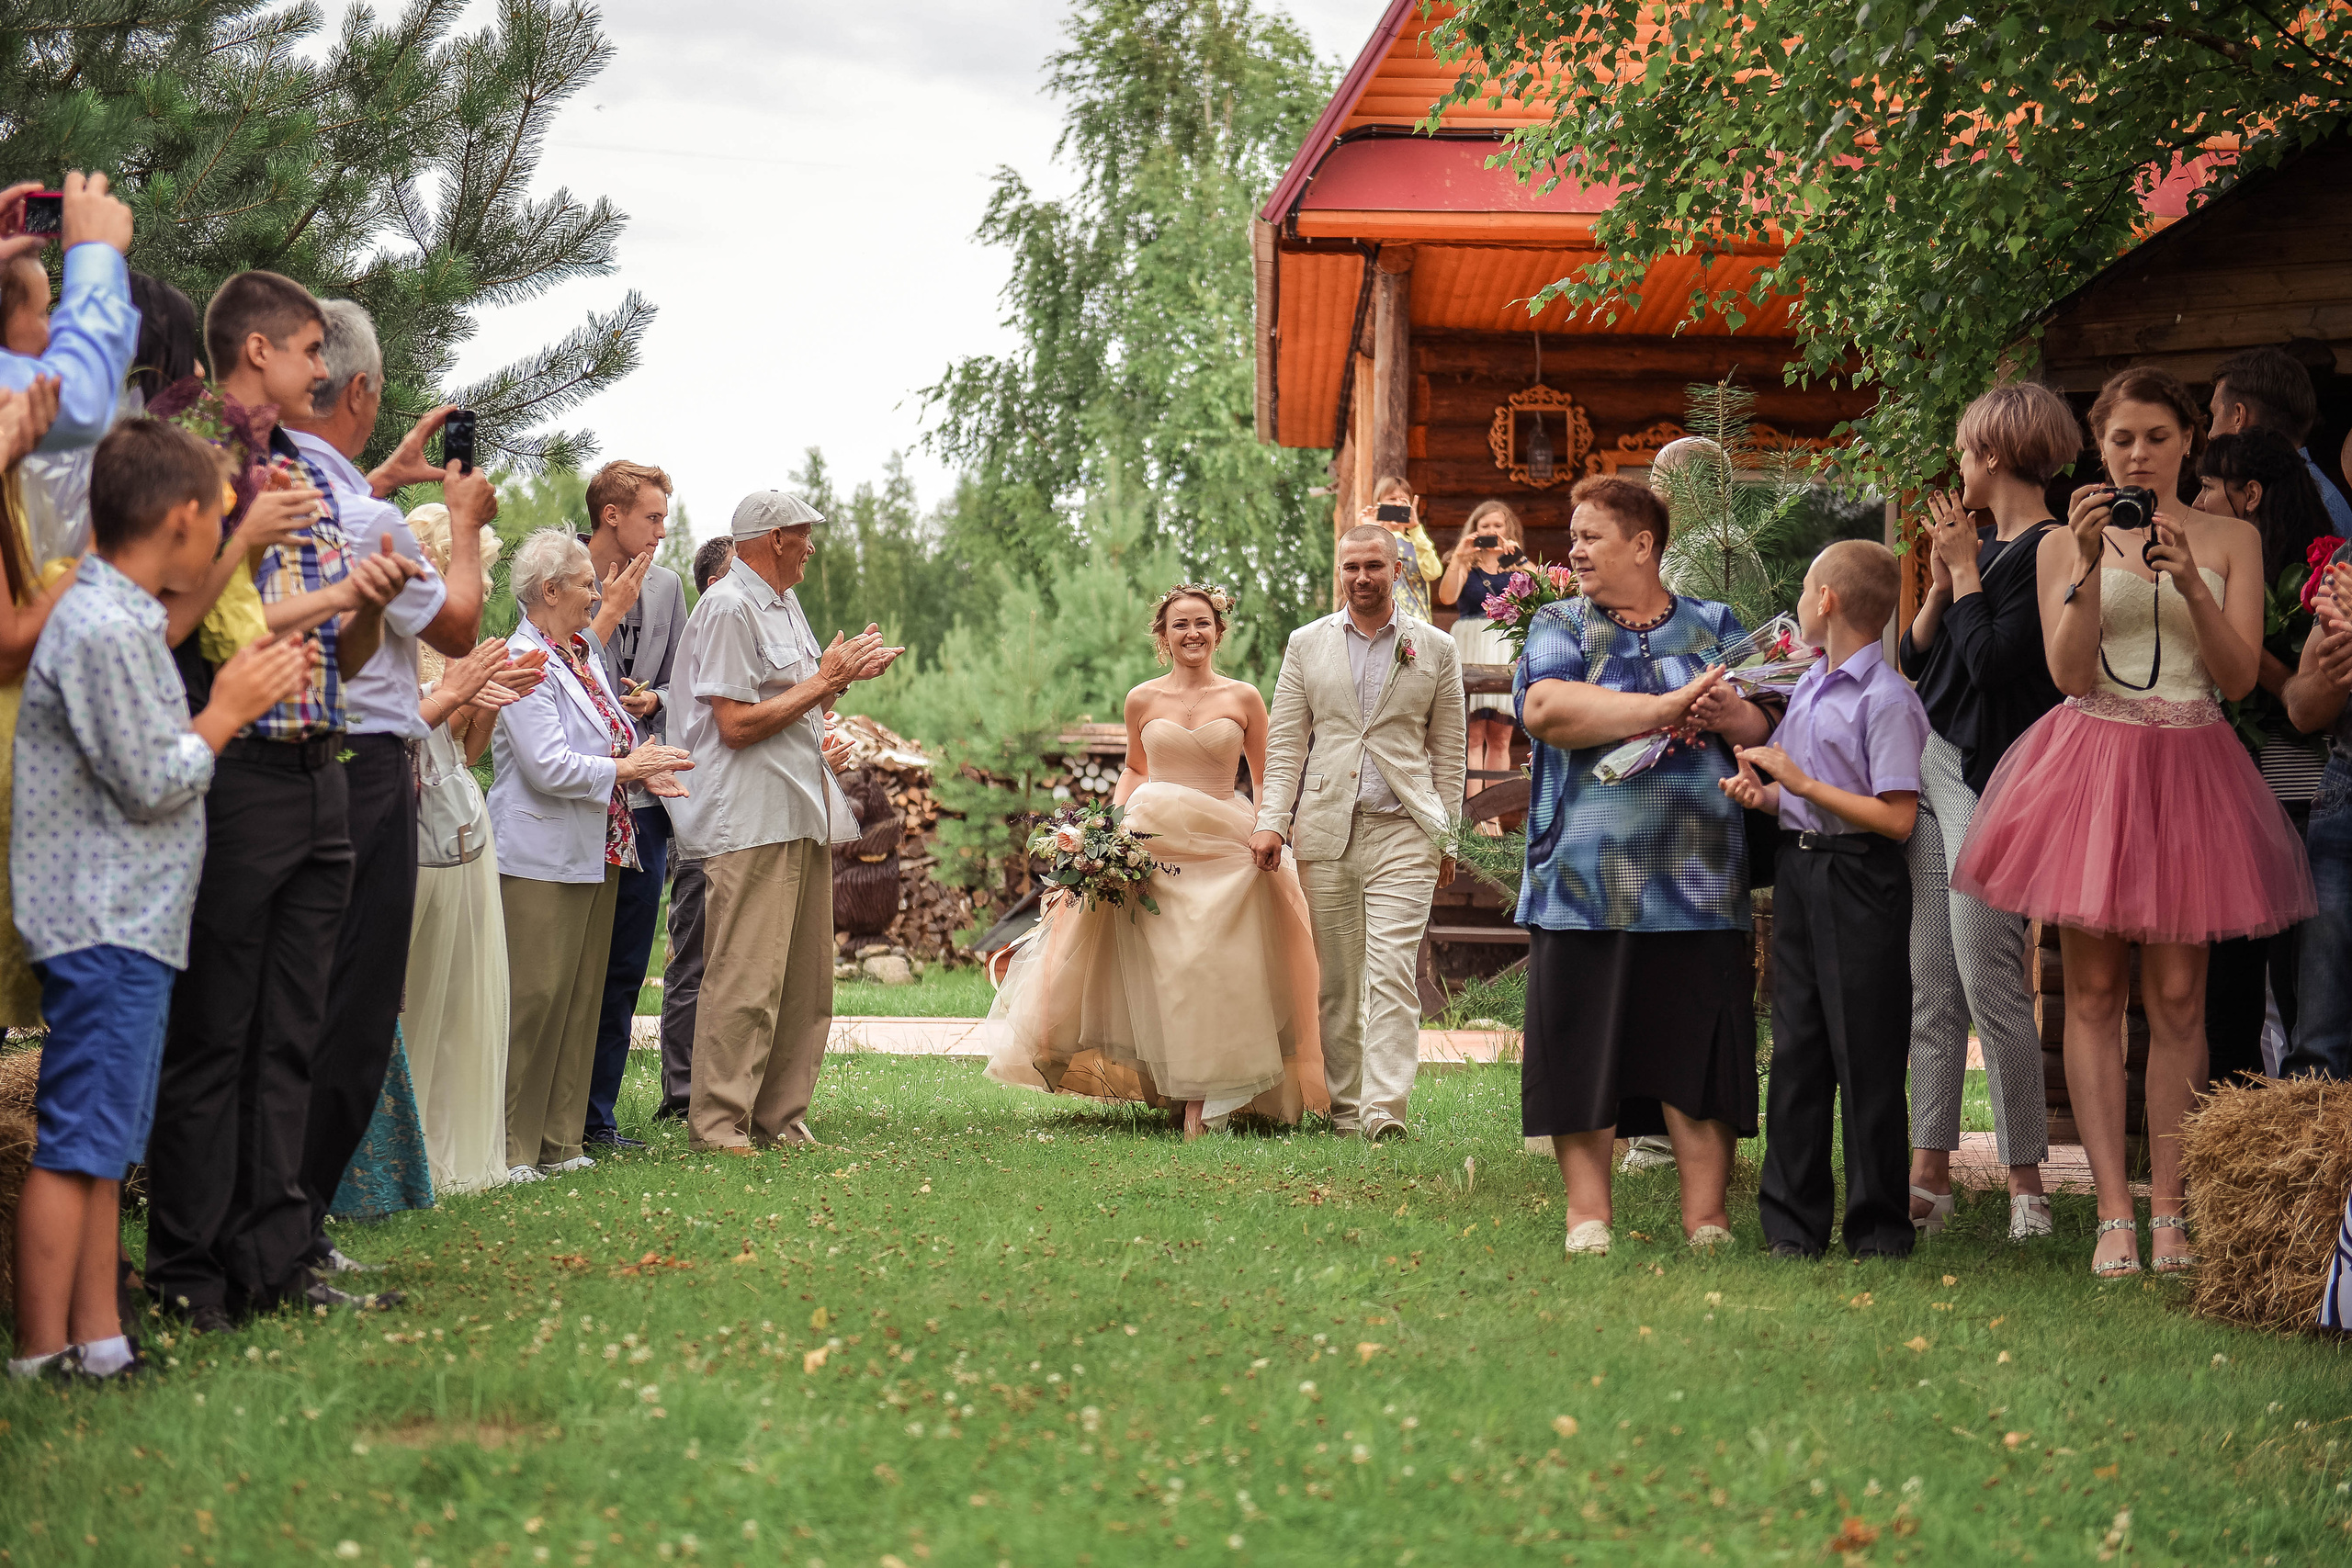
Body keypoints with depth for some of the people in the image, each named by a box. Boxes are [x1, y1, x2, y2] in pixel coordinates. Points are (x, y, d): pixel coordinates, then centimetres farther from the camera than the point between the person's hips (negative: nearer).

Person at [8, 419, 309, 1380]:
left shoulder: (122, 616, 16)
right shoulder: (107, 629, -17)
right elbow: (151, 782, -17)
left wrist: (236, 697, 13)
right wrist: (230, 711, -5)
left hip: (127, 922, 11)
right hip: (107, 924, -11)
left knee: (103, 1150, 12)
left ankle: (97, 1339, 16)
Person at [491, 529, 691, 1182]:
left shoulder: (584, 654, 16)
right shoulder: (524, 663, -14)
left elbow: (608, 736, 22)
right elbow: (549, 766, -21)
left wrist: (646, 767, 2)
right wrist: (626, 768, -12)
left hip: (596, 852, 10)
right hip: (541, 858, -10)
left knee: (582, 996, 11)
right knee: (533, 999, -9)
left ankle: (558, 1141, 16)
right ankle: (508, 1148, -4)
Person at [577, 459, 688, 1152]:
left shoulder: (665, 588, 12)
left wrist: (653, 699, -2)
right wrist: (610, 612, -13)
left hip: (641, 796, 5)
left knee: (624, 967, 8)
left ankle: (596, 1114, 16)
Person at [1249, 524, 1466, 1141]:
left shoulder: (1435, 649, 7)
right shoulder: (1307, 645, 10)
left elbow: (1447, 750, 10)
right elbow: (1285, 742, 9)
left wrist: (1447, 836, 8)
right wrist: (1271, 822, -1)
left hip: (1403, 829, -2)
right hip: (1326, 829, 2)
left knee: (1391, 974, -13)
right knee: (1336, 978, 5)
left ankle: (1385, 1110, -18)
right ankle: (1342, 1106, 13)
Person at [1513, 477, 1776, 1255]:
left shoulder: (1715, 627, 14)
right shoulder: (1560, 627, 10)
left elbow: (1773, 732, 10)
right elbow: (1545, 708, -11)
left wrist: (1731, 715, -13)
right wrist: (1665, 707, -14)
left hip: (1698, 887, 1)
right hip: (1586, 882, -1)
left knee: (1698, 1047, -1)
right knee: (1583, 1048, -2)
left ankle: (1706, 1219, 3)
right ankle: (1587, 1214, 7)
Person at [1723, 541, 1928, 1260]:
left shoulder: (1887, 700, -13)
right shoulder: (1806, 688, 13)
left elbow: (1896, 818, -19)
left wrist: (1801, 784, -17)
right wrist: (1762, 793, 2)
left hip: (1859, 881, -8)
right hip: (1797, 870, 8)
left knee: (1865, 1057, -2)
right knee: (1795, 1050, 8)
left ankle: (1879, 1229, 6)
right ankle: (1793, 1223, 14)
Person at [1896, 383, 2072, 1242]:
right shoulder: (1980, 540, 16)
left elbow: (1992, 663, -20)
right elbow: (1915, 658, 16)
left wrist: (1966, 571, -10)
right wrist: (1941, 581, 2)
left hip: (1988, 781, -9)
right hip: (1929, 767, 9)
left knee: (1990, 984, -8)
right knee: (1930, 985, 7)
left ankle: (2026, 1183, -1)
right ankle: (1930, 1173, 10)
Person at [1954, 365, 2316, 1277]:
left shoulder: (2232, 540, 8)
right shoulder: (2065, 545, 6)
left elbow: (2240, 677, -1)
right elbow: (2070, 673, -5)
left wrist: (2191, 583, -14)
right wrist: (2088, 566, -14)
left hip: (2190, 771, 0)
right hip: (2094, 766, 0)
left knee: (2177, 996, -2)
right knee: (2094, 990, -3)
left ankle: (2167, 1210, 2)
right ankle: (2113, 1211, -2)